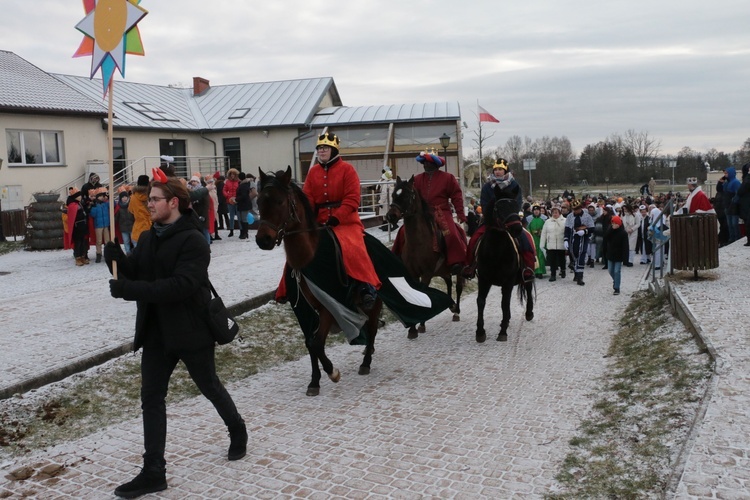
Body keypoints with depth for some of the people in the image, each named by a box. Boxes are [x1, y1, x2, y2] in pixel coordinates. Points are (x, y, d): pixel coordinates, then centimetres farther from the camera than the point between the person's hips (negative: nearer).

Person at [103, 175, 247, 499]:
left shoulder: (193, 240, -17)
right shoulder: (148, 238, 8)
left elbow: (182, 285, -27)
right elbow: (133, 273, 8)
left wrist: (132, 290, -30)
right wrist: (115, 257, -13)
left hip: (191, 330, -7)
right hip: (155, 332, 7)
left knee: (210, 387, 12)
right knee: (151, 398, 5)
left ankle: (237, 432, 40)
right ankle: (154, 472, 13)